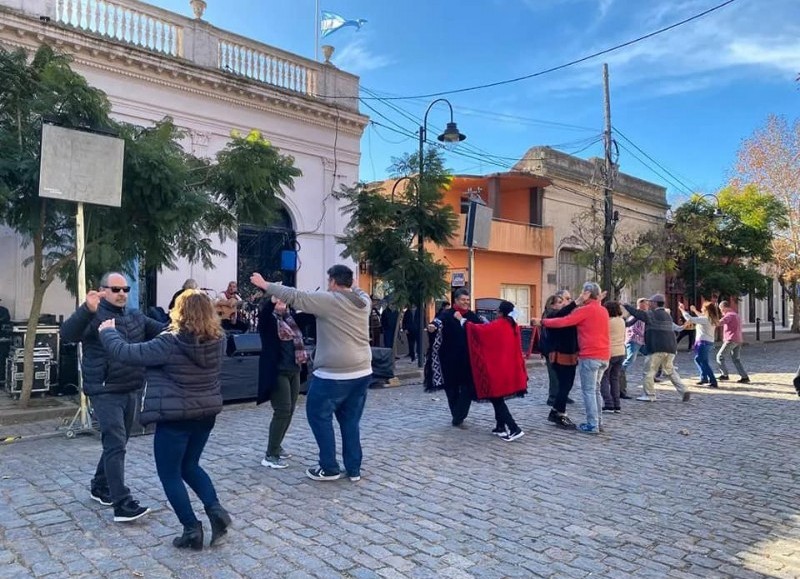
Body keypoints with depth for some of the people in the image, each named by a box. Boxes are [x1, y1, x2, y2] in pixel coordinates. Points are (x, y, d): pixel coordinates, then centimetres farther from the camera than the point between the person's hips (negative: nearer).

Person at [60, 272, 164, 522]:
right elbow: (67, 334, -24)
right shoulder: (94, 316, -8)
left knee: (117, 443, 18)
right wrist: (86, 310, -40)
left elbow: (165, 331, 9)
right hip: (105, 392, -7)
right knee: (116, 445, -10)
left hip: (130, 391, 7)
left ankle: (100, 487, 37)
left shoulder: (136, 317, 12)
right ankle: (122, 504, -9)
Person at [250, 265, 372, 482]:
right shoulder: (364, 300, 6)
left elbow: (294, 297, -9)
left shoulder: (329, 300, -12)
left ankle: (329, 468, 15)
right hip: (362, 373, 7)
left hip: (335, 374, -7)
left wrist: (265, 285, -1)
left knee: (319, 415, 10)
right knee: (350, 420, 16)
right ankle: (354, 469, 21)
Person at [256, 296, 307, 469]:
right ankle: (270, 455, -3)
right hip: (277, 371, -8)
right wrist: (272, 300, -47)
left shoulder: (289, 319, 12)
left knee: (289, 411, 12)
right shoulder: (267, 319, -7)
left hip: (293, 370, 8)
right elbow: (264, 311, -30)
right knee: (282, 411, -11)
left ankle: (276, 446, 26)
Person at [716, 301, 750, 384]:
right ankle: (745, 377, 3)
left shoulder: (729, 315, -9)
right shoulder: (736, 315, 22)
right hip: (738, 340, 9)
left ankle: (724, 375, -1)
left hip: (731, 340, -9)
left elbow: (720, 322, -26)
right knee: (736, 359, 10)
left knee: (720, 356, -1)